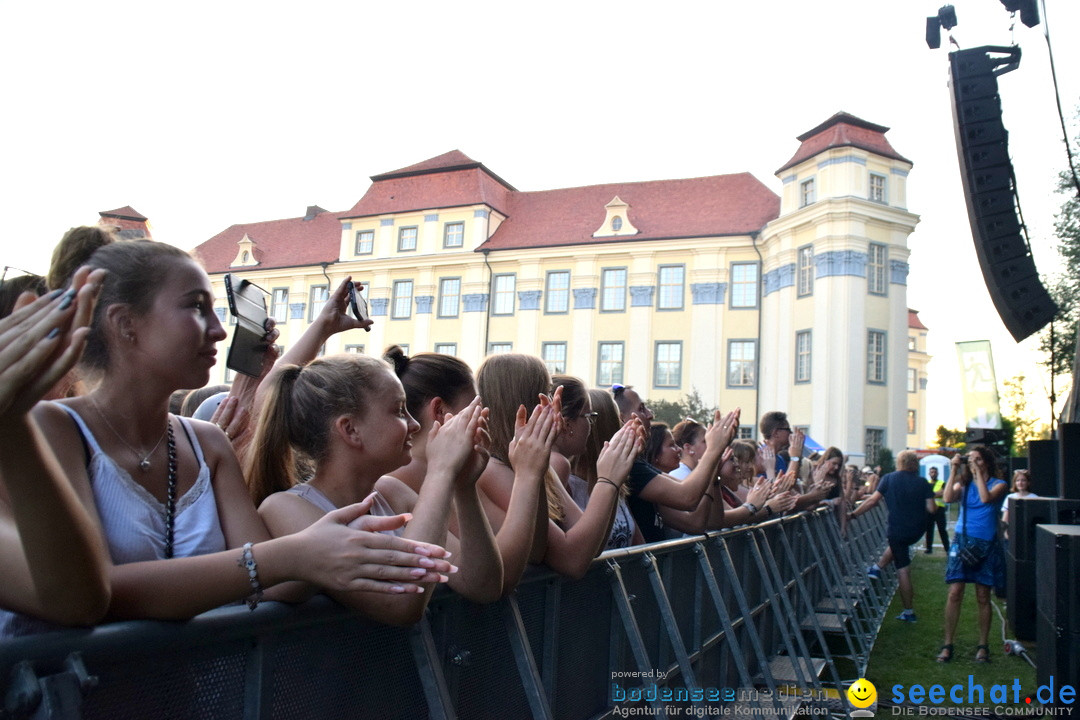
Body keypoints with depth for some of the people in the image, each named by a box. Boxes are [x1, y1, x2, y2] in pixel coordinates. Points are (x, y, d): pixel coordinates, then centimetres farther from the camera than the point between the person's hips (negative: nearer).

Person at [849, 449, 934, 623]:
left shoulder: (889, 479, -4)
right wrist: (916, 504, 15)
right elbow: (931, 508, -6)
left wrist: (853, 514, -1)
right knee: (898, 543, 36)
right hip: (917, 530, 2)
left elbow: (873, 500, -7)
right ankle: (878, 568, 33)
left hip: (897, 529, -2)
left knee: (903, 570, 4)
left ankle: (909, 612, 9)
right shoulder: (923, 483, -1)